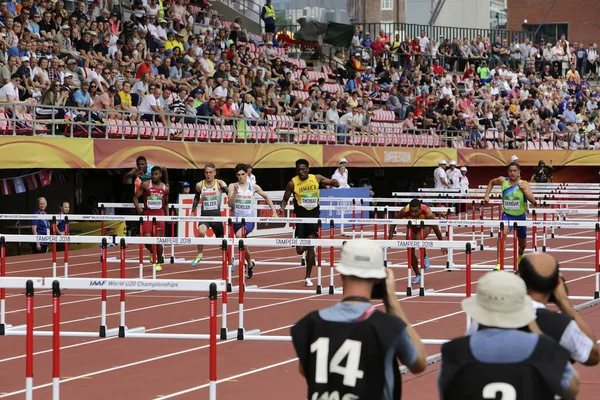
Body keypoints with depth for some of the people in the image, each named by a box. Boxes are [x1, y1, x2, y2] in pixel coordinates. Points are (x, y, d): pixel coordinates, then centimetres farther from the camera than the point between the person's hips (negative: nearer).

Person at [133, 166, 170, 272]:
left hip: (159, 215, 1)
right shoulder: (145, 185, -3)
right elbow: (136, 197, 0)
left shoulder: (165, 188, 5)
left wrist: (167, 216, 12)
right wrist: (138, 208, -13)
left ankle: (159, 263, 16)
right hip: (147, 215, -1)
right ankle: (152, 252, 23)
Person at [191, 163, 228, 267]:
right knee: (201, 232, -30)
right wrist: (193, 211, 16)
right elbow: (197, 197, 19)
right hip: (204, 215, 1)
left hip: (216, 215, -1)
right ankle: (199, 256, -12)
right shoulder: (200, 185, 2)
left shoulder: (220, 183, -4)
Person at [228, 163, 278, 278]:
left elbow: (266, 197, 17)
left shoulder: (253, 187, 1)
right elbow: (230, 204, -8)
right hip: (237, 220, 3)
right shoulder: (232, 186, 1)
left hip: (249, 220, -3)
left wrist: (274, 212, 13)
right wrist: (235, 192, -21)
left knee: (239, 235, -31)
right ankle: (250, 264, 35)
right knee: (242, 244, 11)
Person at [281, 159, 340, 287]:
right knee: (300, 250, -4)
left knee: (310, 246, -9)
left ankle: (308, 277, 0)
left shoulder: (316, 179, -1)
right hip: (301, 215, 0)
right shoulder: (292, 183, -5)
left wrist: (334, 182, -18)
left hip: (314, 215, 0)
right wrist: (282, 207, -16)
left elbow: (336, 184, 7)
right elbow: (285, 199, 5)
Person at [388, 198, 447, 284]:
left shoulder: (427, 213, -39)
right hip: (412, 227, 3)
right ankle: (417, 275, 14)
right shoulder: (405, 211, -36)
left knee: (418, 239, -34)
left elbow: (436, 229, -24)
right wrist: (390, 238, -20)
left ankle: (425, 257, -5)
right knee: (410, 252, -6)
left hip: (425, 226, -3)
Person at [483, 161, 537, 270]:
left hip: (521, 216, 1)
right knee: (503, 233, -31)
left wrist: (524, 189, -31)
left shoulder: (524, 184, -13)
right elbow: (491, 182, 15)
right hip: (507, 215, -1)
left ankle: (520, 256, 57)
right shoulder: (502, 180, -8)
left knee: (523, 244, 20)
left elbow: (533, 201, -20)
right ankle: (498, 264, -36)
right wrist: (486, 195, 4)